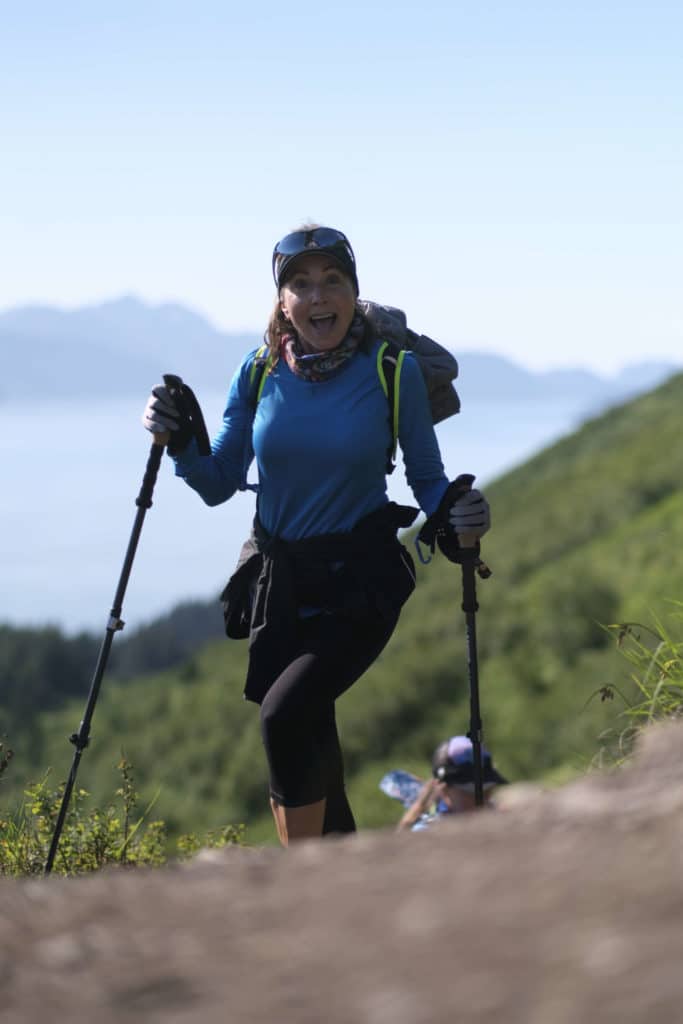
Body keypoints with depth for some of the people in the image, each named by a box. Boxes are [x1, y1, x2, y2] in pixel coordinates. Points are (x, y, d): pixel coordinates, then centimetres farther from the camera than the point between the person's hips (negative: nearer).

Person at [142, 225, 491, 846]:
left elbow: (427, 478, -1)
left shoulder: (393, 371, -10)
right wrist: (179, 441, -14)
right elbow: (220, 484, 5)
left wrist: (457, 516, -22)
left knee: (285, 715, -25)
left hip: (360, 584, -4)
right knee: (308, 744, 14)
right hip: (277, 579, 4)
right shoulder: (261, 372, -1)